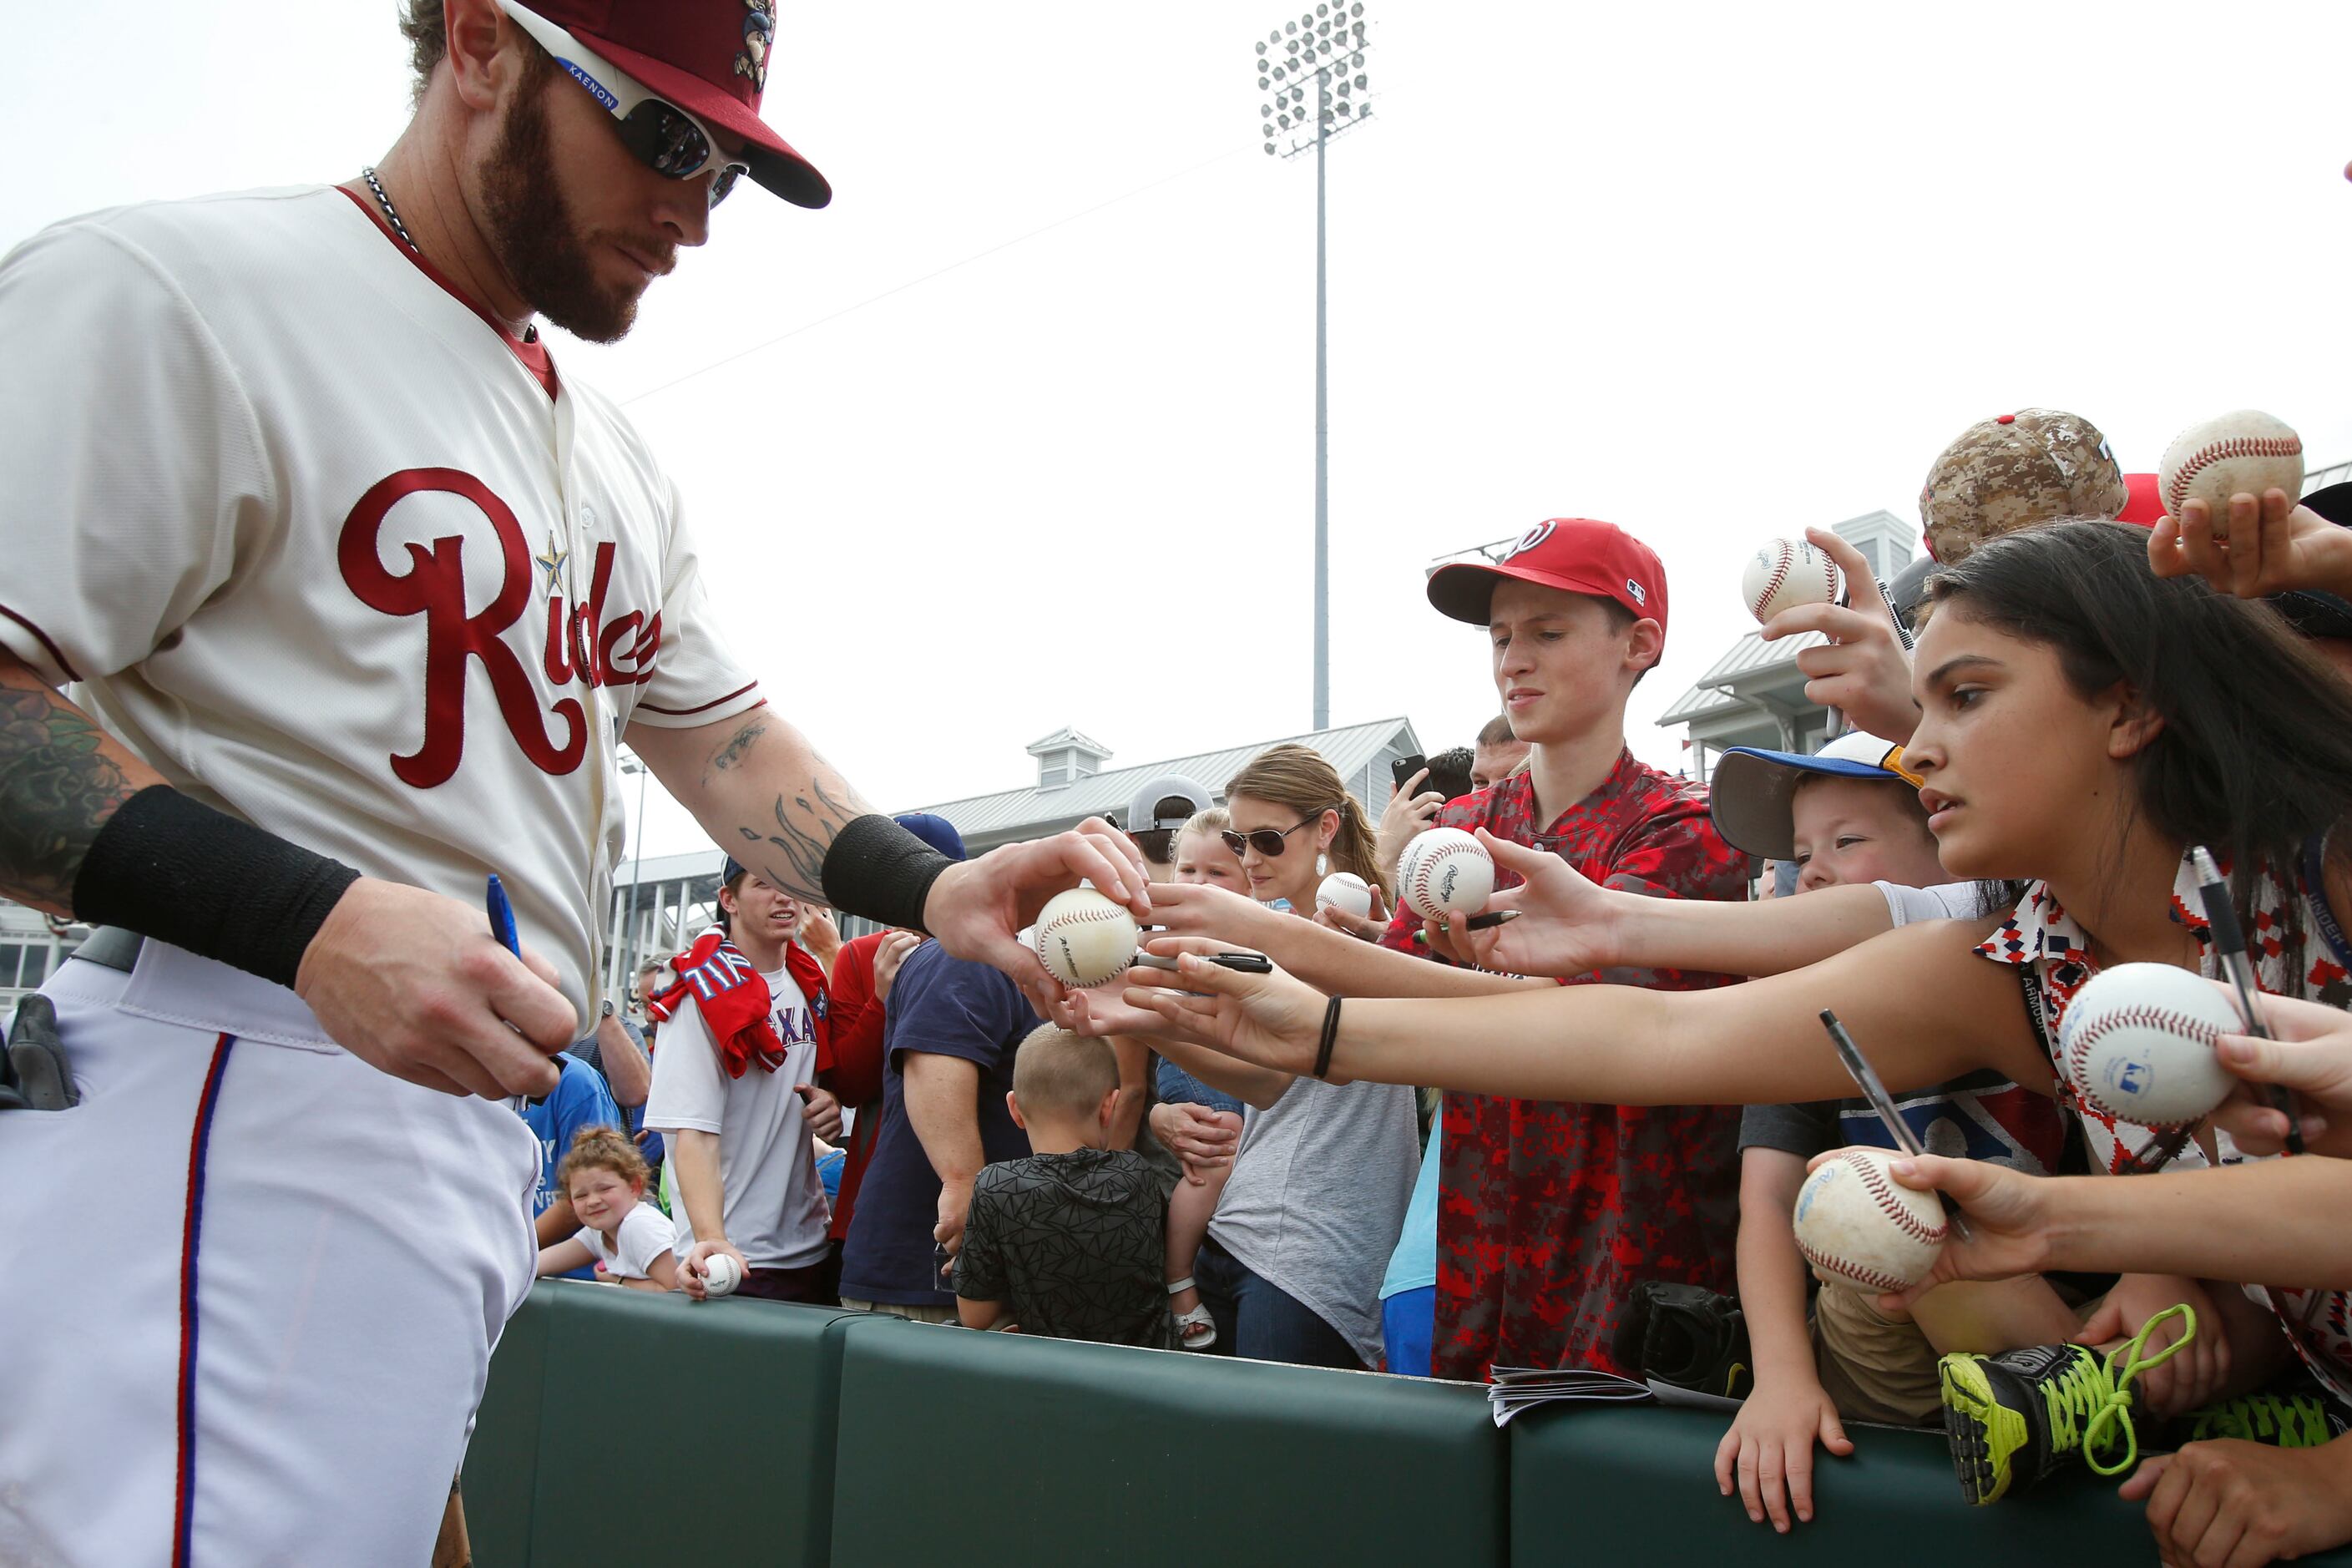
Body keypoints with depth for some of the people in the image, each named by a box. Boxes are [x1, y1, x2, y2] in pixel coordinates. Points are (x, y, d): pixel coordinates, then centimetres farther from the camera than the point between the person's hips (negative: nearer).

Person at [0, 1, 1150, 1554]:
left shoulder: (614, 459, 19)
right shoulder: (165, 295, -7)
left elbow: (722, 733, 21)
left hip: (488, 1123, 8)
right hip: (246, 1137, -7)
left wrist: (929, 887, 4)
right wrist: (308, 919, -27)